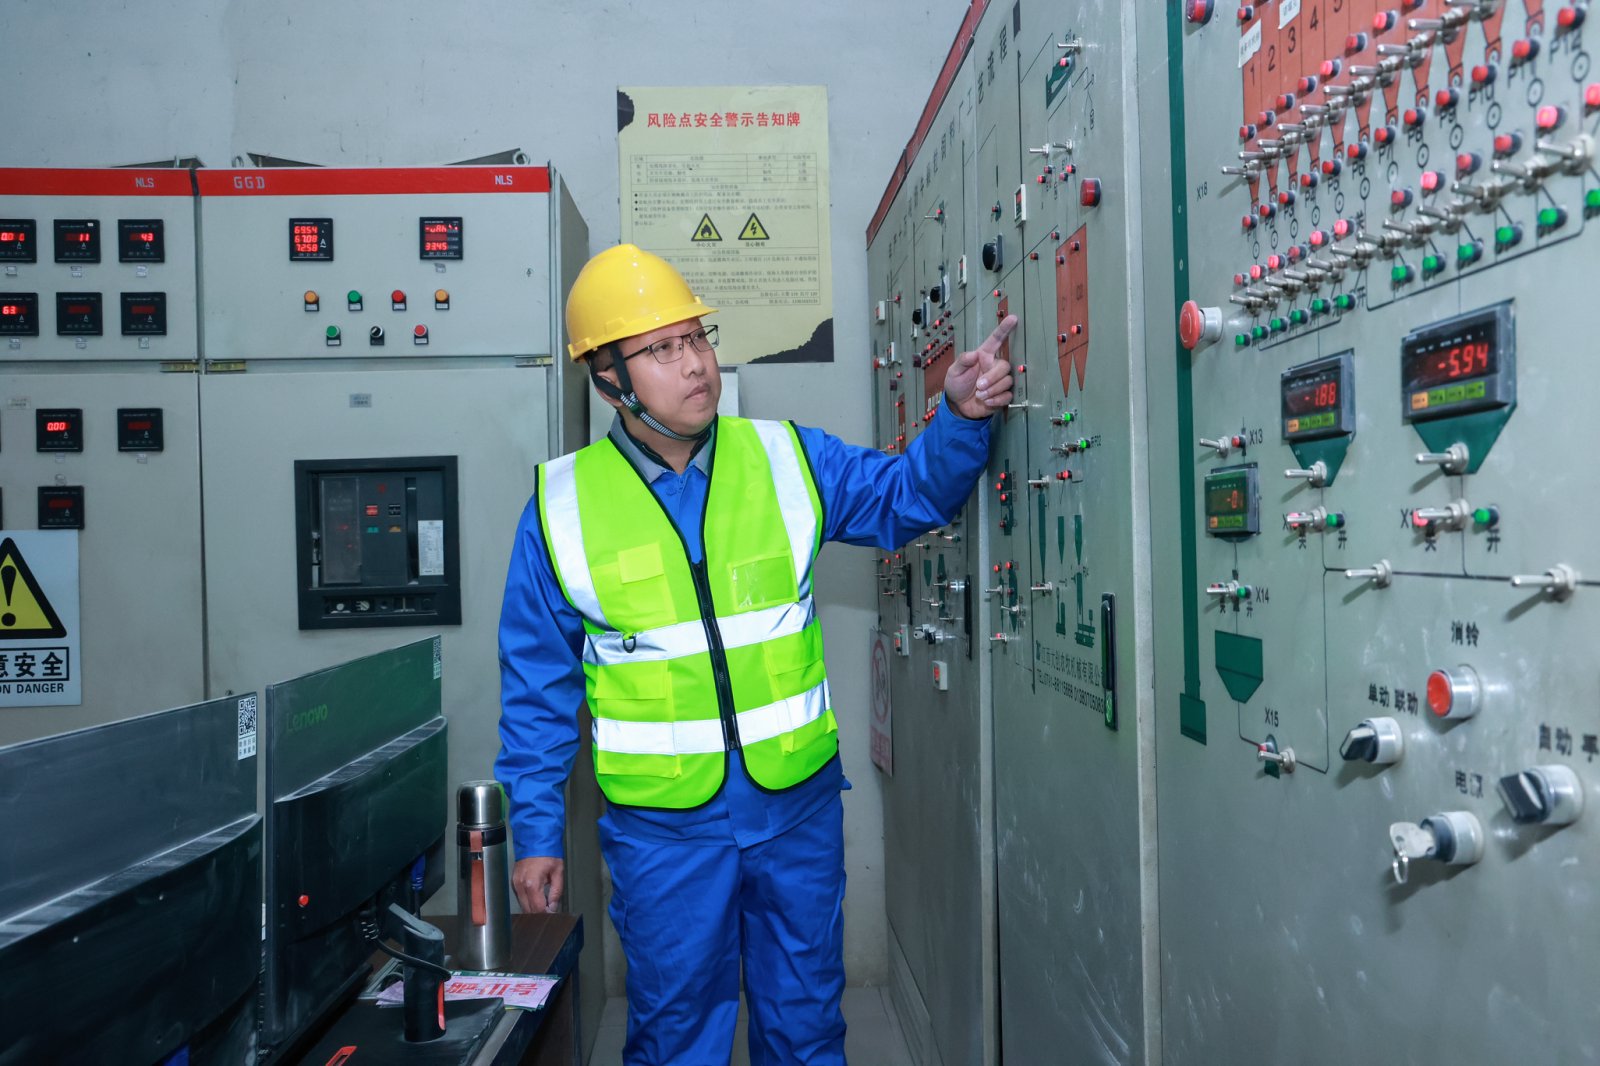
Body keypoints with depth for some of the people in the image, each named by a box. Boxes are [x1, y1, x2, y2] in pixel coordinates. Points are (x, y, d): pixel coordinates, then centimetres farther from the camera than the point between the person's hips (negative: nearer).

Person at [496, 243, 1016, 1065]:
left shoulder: (784, 458, -3)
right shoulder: (562, 504, -7)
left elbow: (906, 497, 3)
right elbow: (538, 688, -1)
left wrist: (959, 416, -16)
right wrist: (535, 832, 1)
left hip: (799, 801, 2)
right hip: (664, 822, -1)